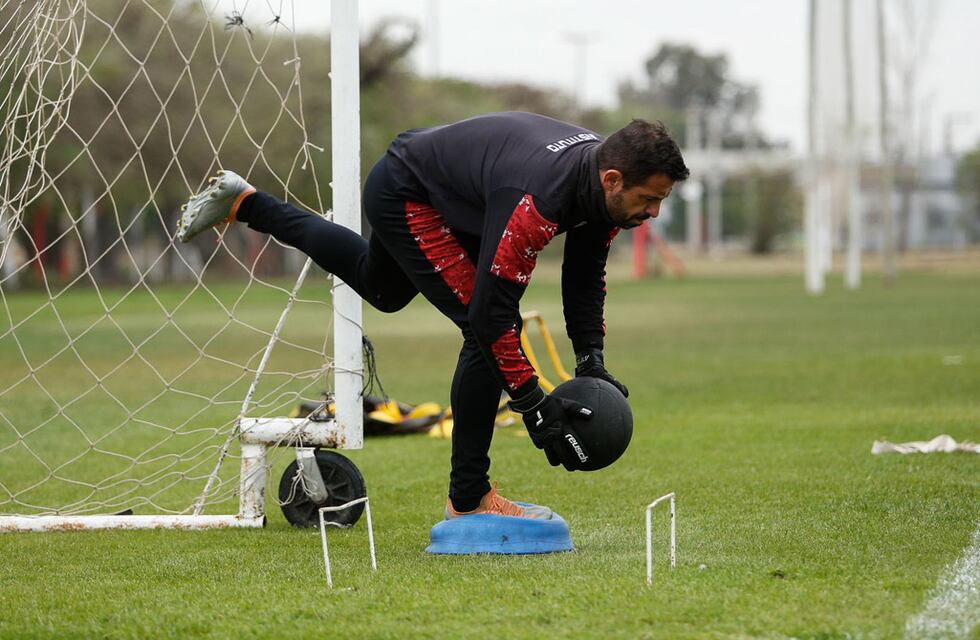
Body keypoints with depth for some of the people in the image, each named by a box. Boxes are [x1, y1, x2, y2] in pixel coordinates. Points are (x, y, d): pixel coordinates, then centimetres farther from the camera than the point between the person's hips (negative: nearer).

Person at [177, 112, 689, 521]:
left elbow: (585, 273, 4)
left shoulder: (606, 182, -14)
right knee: (486, 333, -17)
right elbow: (490, 311, -36)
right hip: (405, 197, -9)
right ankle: (469, 497, -6)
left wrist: (590, 359, -5)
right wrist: (533, 406, -32)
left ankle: (244, 204, 44)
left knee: (383, 289, 34)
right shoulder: (538, 199, -39)